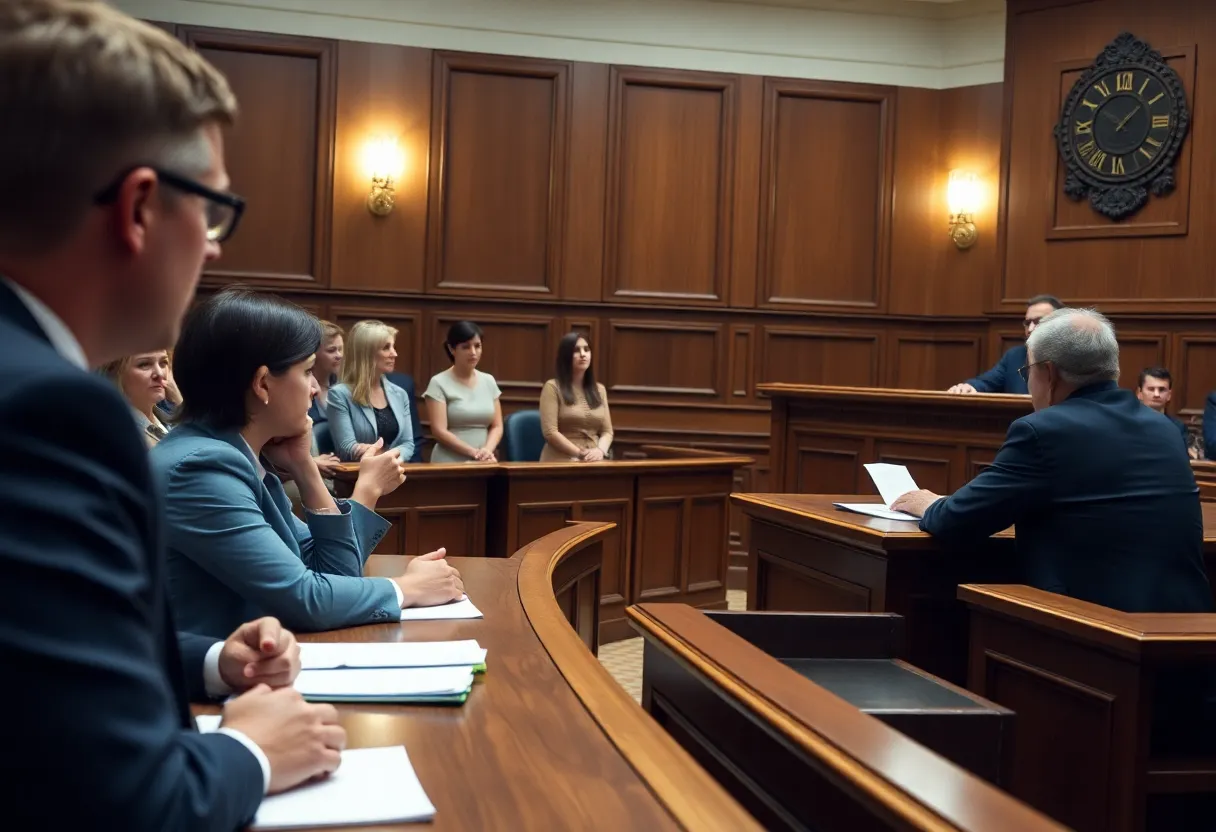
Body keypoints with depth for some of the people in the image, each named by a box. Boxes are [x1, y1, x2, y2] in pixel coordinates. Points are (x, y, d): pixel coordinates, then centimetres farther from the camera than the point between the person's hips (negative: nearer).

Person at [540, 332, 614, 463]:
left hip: (593, 462, 4)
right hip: (562, 461, -4)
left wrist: (600, 450, -7)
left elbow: (607, 431, 13)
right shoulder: (553, 387, 0)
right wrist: (580, 454, -13)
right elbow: (550, 432, -8)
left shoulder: (599, 389, 17)